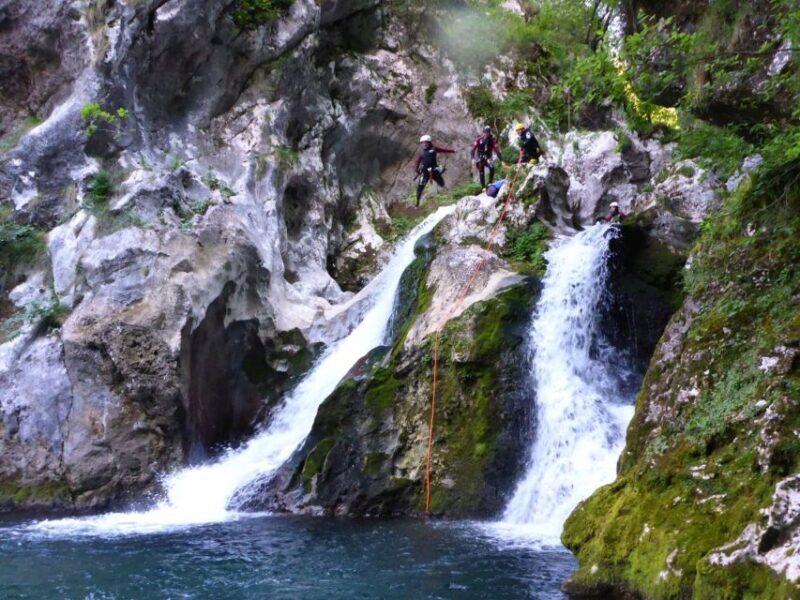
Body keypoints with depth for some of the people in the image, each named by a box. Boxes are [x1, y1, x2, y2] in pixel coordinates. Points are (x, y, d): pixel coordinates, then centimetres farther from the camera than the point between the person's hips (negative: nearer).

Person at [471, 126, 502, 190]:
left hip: (488, 158, 0)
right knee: (481, 173, -4)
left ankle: (490, 183, -13)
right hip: (480, 158, 0)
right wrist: (472, 158, -22)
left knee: (492, 168, -27)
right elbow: (473, 149, -10)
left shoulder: (492, 140, -10)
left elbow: (497, 150, -10)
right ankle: (483, 187, 9)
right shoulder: (479, 140, -10)